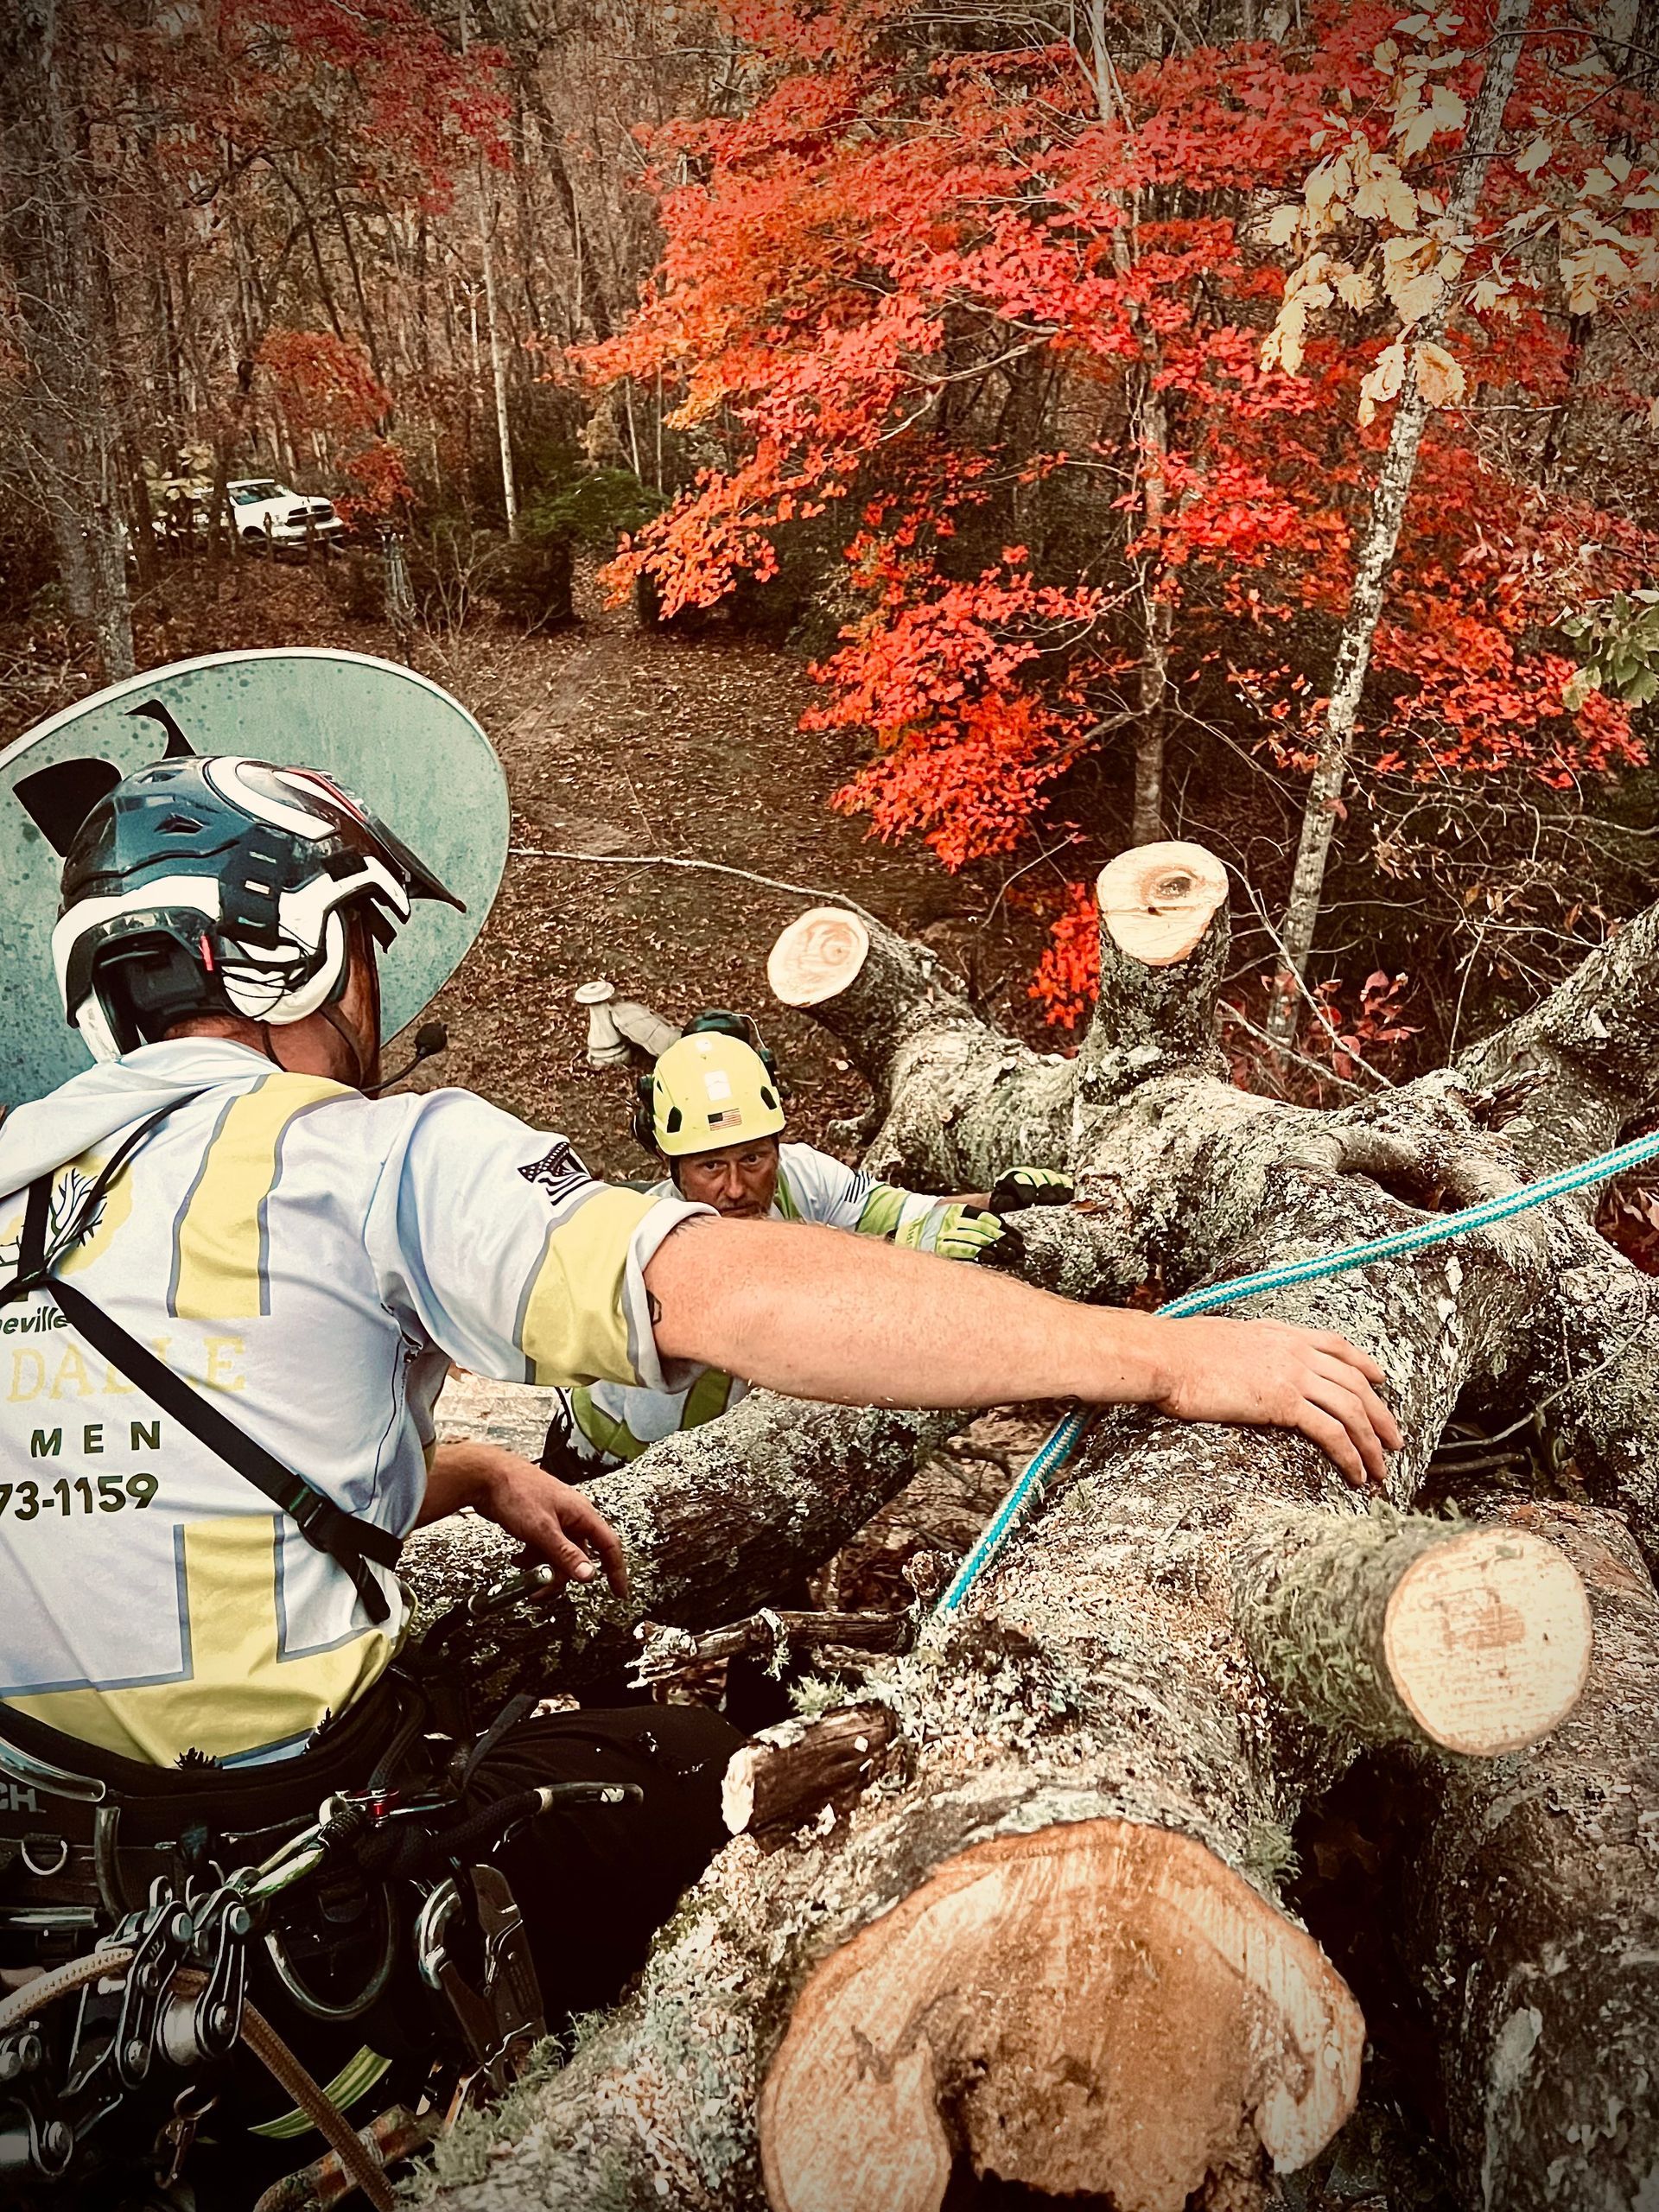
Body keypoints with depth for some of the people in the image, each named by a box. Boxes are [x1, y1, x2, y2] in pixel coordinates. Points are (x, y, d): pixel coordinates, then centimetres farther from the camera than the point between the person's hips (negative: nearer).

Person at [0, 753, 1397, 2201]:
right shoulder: (352, 1158, -17)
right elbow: (729, 1297, -29)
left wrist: (468, 1475, 19)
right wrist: (1169, 1357, -26)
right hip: (297, 1923, -7)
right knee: (699, 1766, 13)